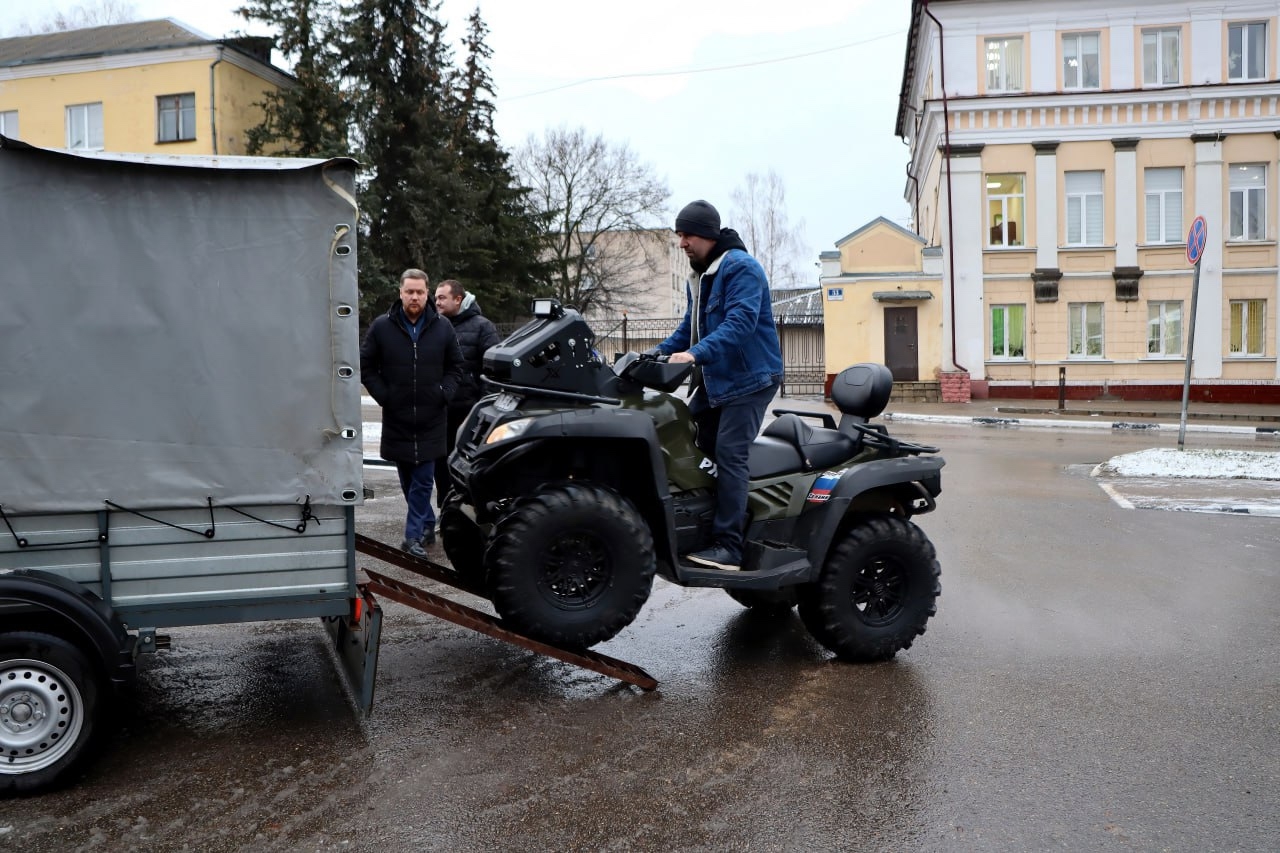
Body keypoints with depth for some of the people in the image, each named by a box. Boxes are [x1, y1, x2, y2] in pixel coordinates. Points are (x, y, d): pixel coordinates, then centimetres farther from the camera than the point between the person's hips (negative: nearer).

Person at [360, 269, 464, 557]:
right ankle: (427, 525, 28)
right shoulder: (381, 327, -1)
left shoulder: (443, 329, 2)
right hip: (396, 419, 1)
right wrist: (383, 395, -4)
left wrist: (444, 393, -3)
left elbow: (456, 367, 10)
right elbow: (365, 366, 5)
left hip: (431, 419, -1)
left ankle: (415, 535, 4)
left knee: (422, 480, -1)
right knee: (407, 480, 11)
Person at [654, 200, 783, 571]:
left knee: (728, 456, -17)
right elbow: (691, 324, 23)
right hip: (714, 380, 10)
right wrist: (660, 352, 8)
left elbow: (740, 322, -27)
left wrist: (696, 354, -37)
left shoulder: (741, 267, -14)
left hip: (748, 378, -10)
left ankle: (729, 547, -17)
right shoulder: (700, 275, 17)